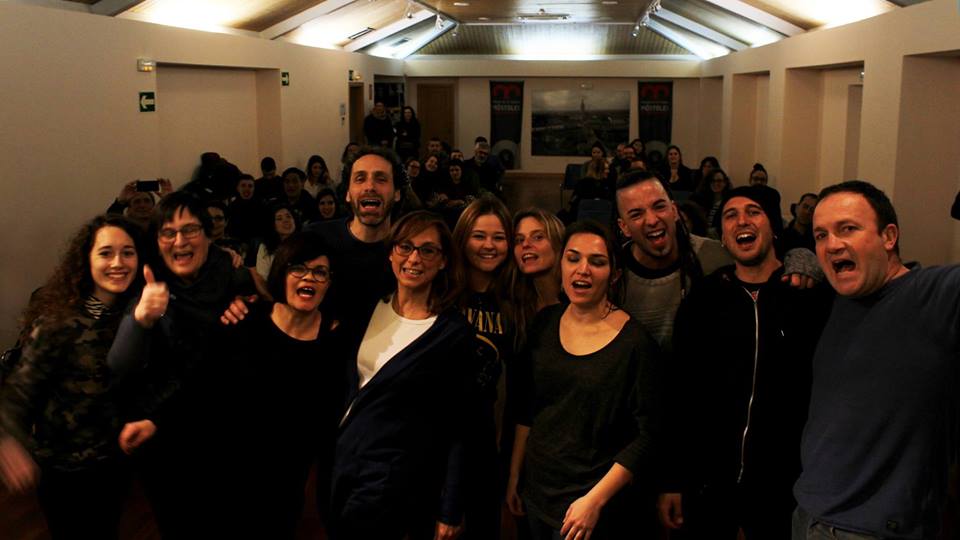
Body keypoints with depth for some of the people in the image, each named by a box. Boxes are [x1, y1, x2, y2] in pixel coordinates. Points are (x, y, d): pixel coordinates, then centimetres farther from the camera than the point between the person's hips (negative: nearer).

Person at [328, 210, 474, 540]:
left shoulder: (454, 334, -14)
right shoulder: (369, 308, 2)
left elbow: (458, 426, -12)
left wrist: (450, 512, -10)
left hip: (394, 479, -5)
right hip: (341, 460, 6)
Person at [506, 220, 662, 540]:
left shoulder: (635, 342, -15)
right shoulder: (546, 323, 0)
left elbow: (646, 436, -15)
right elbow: (528, 408, 8)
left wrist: (595, 500, -18)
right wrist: (514, 476, 10)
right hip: (537, 490, 5)